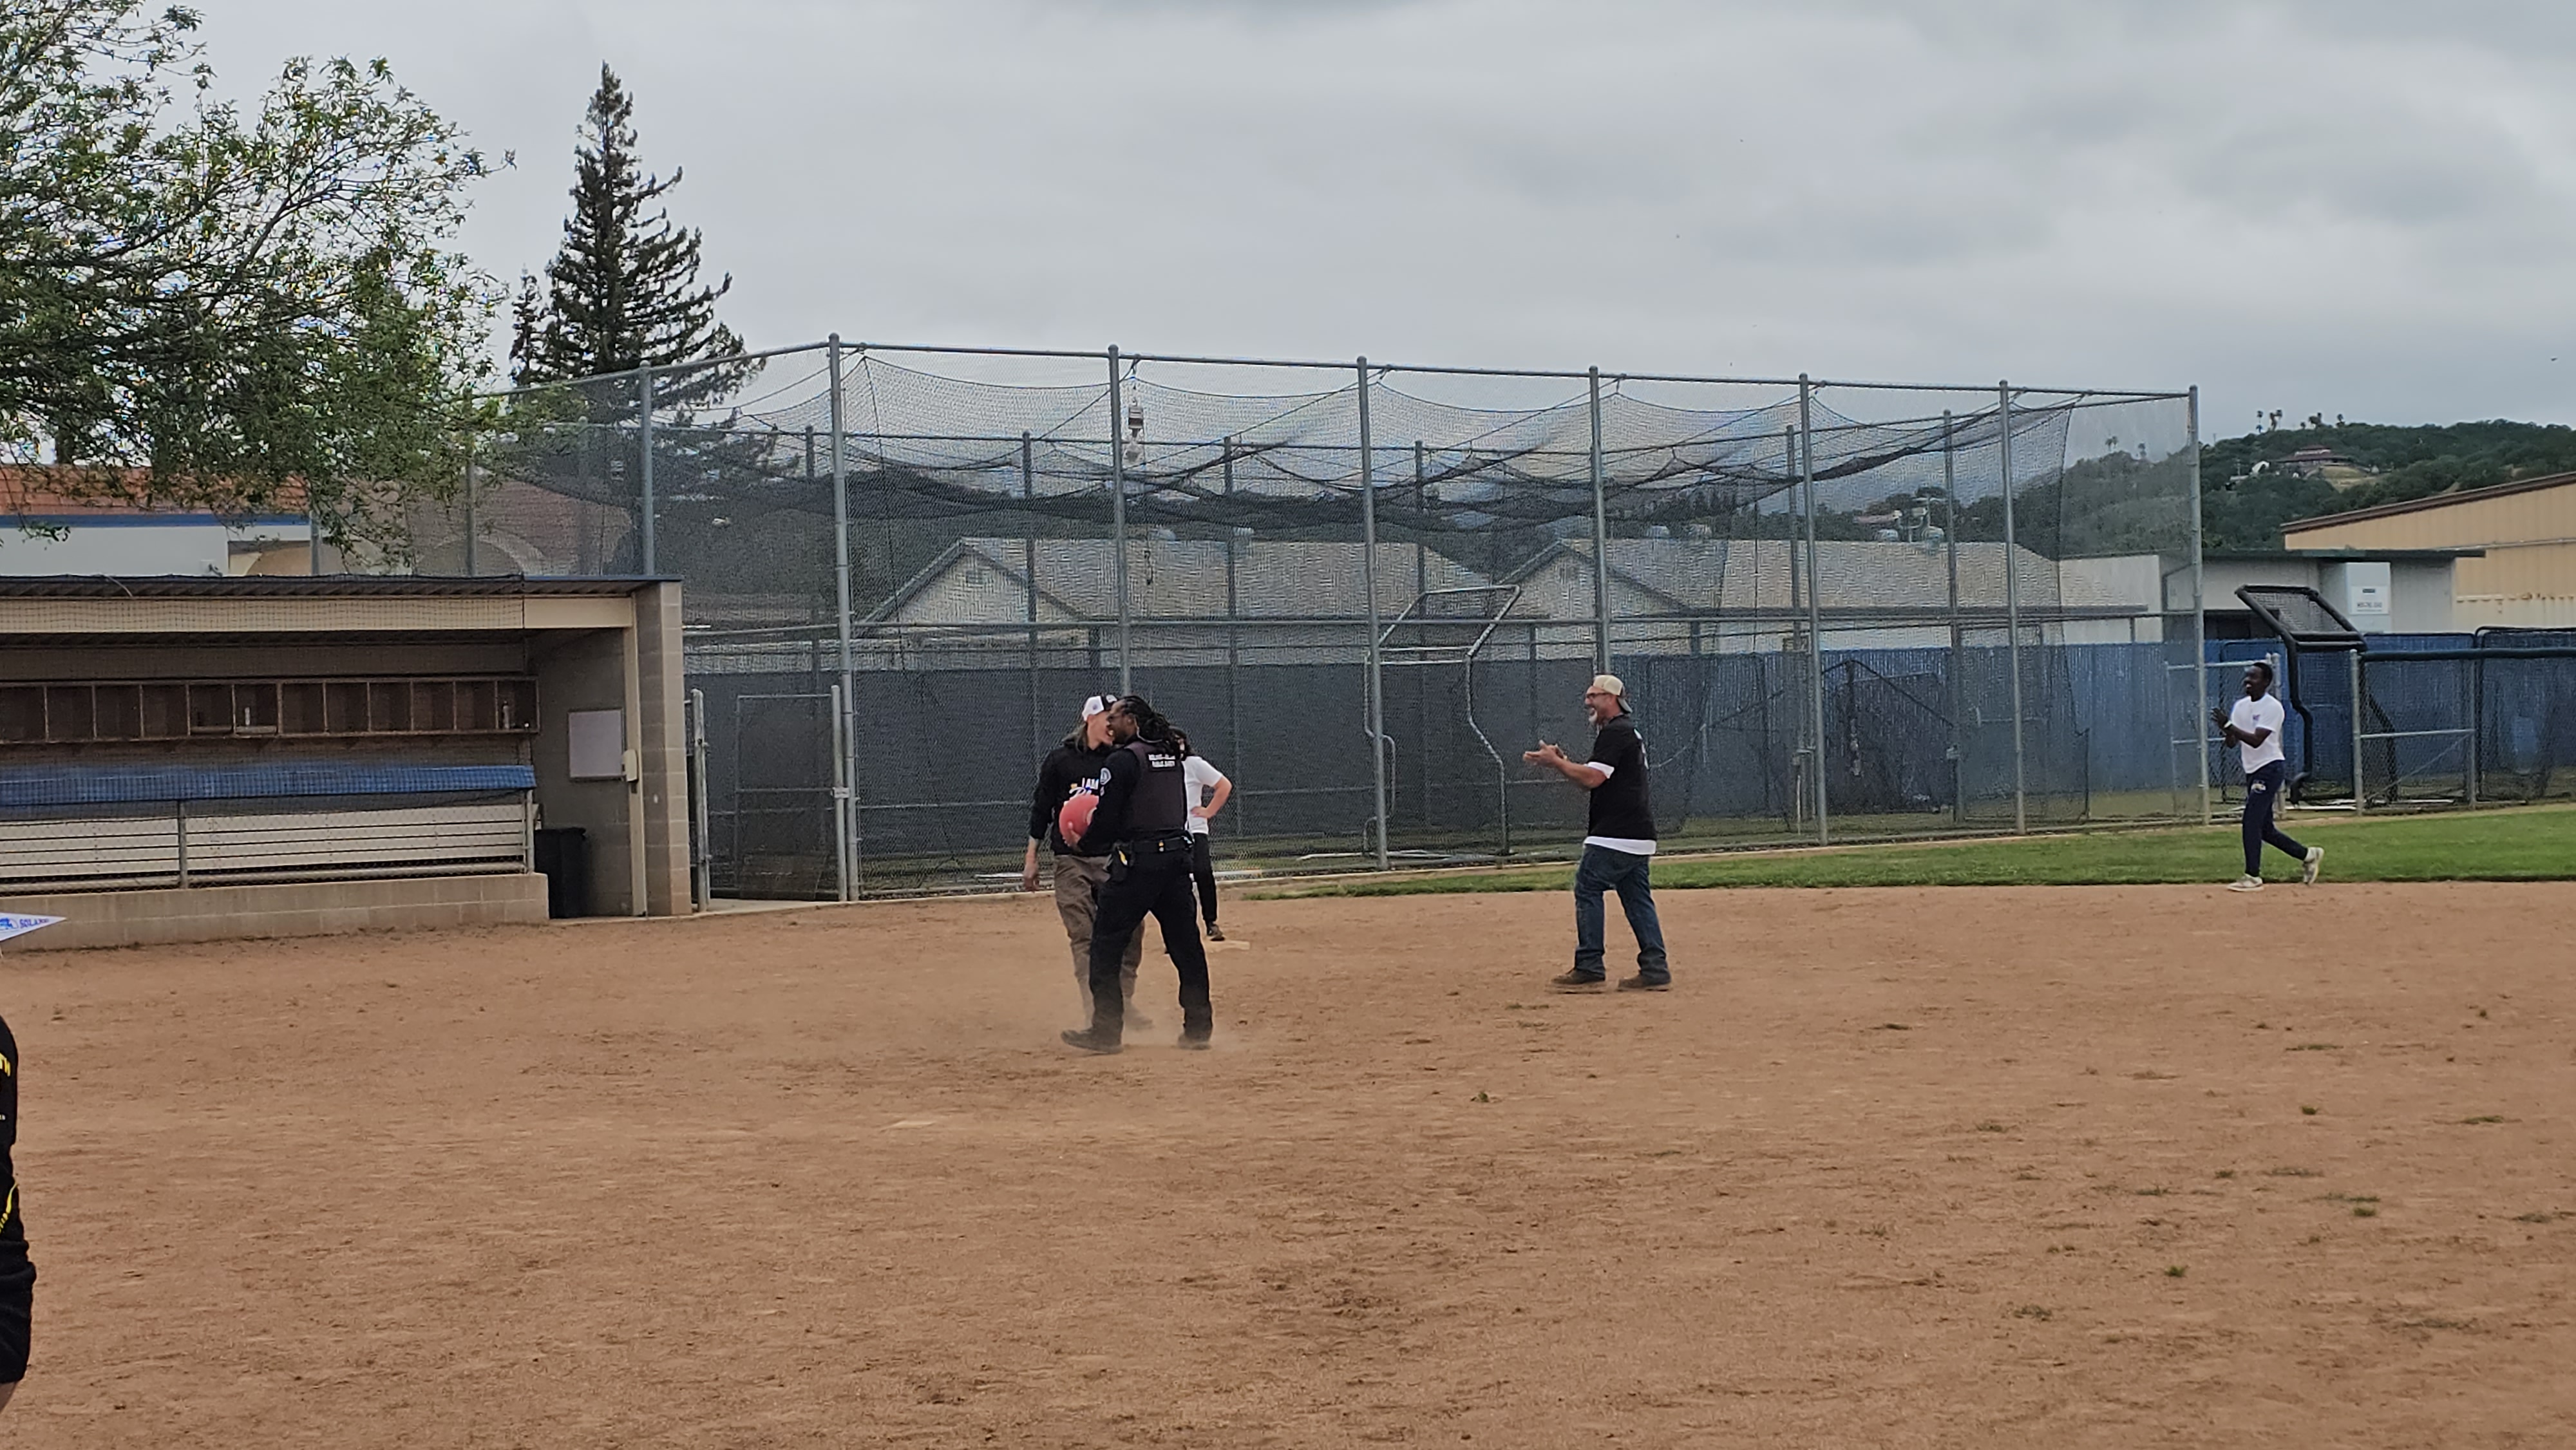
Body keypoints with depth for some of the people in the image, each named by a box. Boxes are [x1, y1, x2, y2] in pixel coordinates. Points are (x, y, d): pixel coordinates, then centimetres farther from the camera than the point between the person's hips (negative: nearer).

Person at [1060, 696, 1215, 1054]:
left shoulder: (1122, 761, -10)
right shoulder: (1172, 757, 14)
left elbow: (1106, 821, -13)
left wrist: (1085, 841, 8)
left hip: (1136, 862, -7)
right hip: (1177, 857, 7)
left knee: (1106, 943, 0)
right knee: (1186, 944, 10)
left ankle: (1106, 1031, -1)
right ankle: (1199, 1027, 13)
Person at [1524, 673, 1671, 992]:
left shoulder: (1615, 732, -11)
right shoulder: (1628, 731, 23)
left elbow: (1593, 778, -19)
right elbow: (1597, 777, 24)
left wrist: (1555, 762, -9)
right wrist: (1563, 763, 13)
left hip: (1614, 835, -10)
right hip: (1637, 835, 10)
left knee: (1588, 889, -7)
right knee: (1637, 898, 8)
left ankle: (1589, 969, -9)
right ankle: (1655, 969, 4)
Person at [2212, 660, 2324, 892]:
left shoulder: (2272, 707, -12)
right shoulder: (2241, 706, 12)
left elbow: (2256, 740, -22)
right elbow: (2232, 742, 8)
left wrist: (2228, 725, -27)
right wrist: (2225, 728, -13)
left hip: (2270, 768, -9)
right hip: (2253, 771, 9)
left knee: (2251, 821, -15)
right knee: (2264, 829, 11)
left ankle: (2253, 876, -11)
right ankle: (2308, 855, 26)